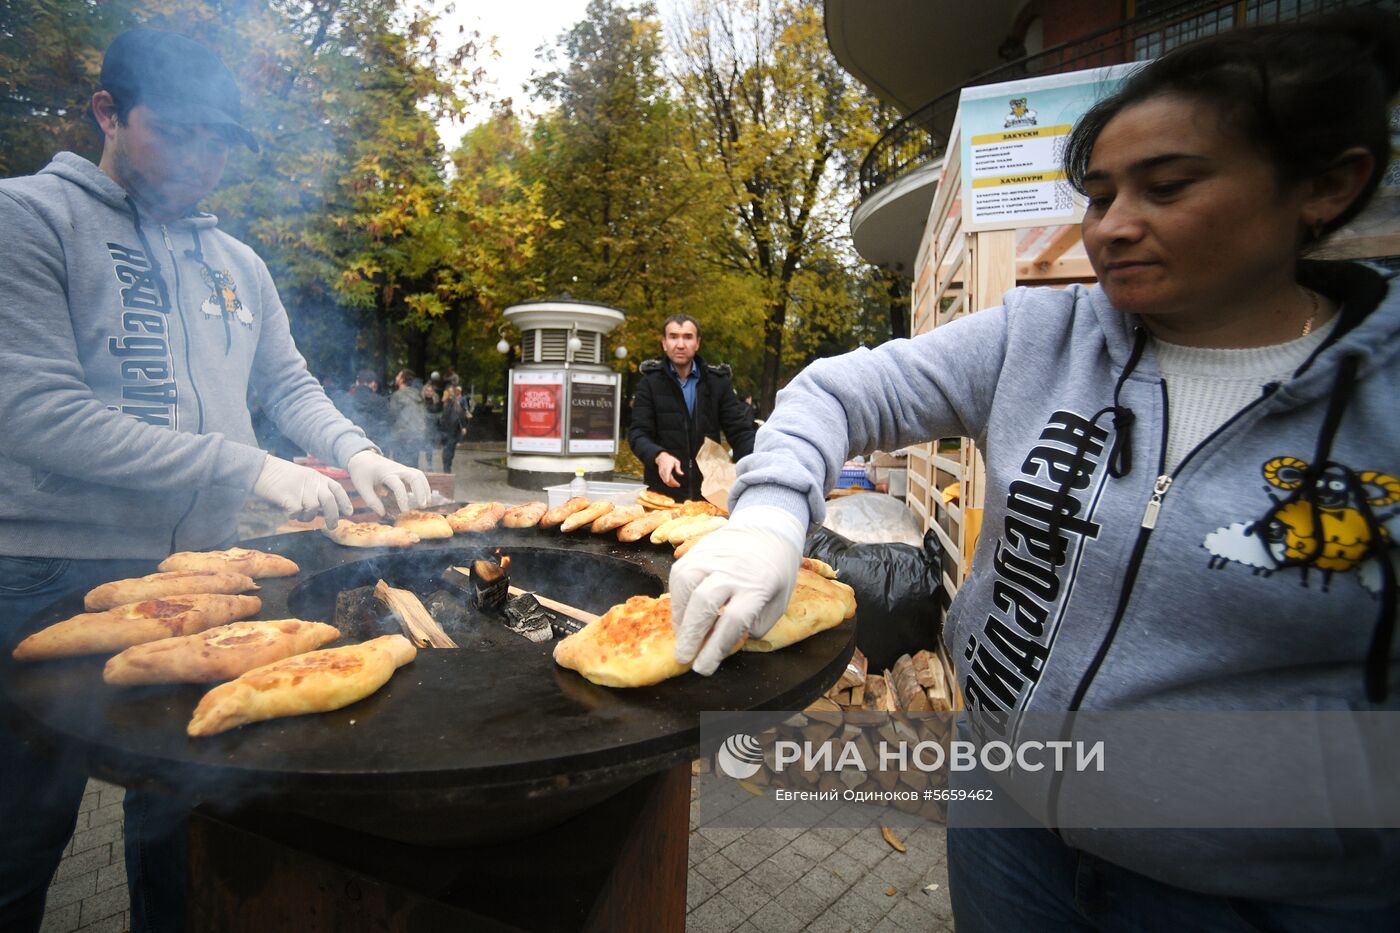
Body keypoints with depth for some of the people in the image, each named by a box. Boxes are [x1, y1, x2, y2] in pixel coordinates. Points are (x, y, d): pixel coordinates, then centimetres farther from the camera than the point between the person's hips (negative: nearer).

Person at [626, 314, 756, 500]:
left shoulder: (718, 381, 3)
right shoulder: (650, 382, 0)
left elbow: (740, 431, 0)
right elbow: (638, 433, -6)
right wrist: (659, 456, -27)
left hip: (710, 492, 1)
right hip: (663, 493, -1)